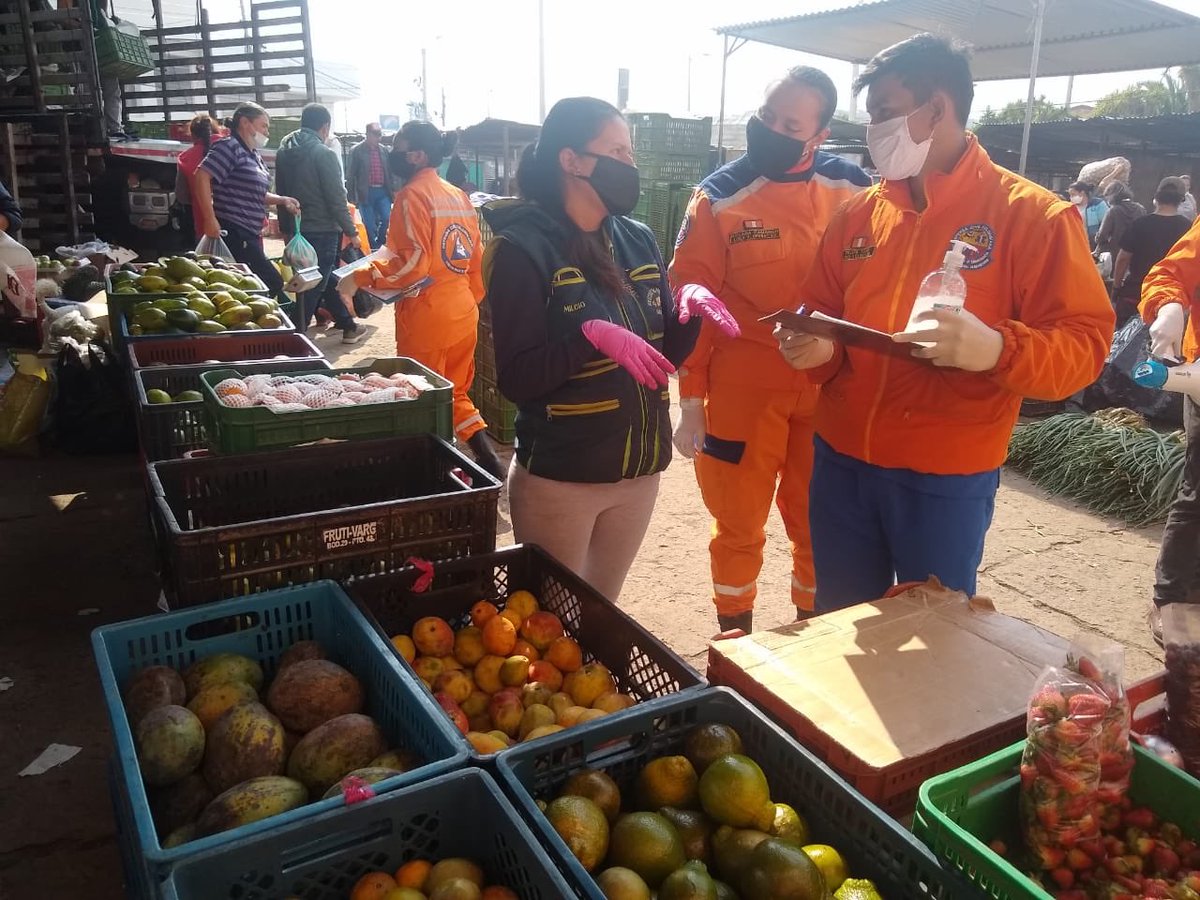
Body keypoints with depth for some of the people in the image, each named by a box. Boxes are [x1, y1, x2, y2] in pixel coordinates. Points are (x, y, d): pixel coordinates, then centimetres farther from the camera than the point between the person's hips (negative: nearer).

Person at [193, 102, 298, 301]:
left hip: (250, 235, 10)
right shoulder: (230, 147, -10)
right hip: (234, 234, -10)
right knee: (273, 283, -12)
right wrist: (210, 220, -25)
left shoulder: (255, 155, 19)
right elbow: (202, 176, -21)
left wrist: (282, 200, 11)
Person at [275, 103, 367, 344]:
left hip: (297, 229, 8)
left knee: (328, 277, 18)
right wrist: (350, 231, -8)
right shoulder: (324, 154, -14)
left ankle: (347, 324, 28)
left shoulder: (284, 152, 9)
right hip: (322, 230, -8)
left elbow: (281, 193, 16)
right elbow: (337, 198, -16)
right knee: (314, 286, -3)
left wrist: (286, 228, 22)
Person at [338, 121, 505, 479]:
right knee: (455, 394, 18)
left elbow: (412, 264, -20)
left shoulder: (413, 195, -12)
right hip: (464, 314, 8)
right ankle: (487, 456, 9)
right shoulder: (459, 196, 11)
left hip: (427, 319, -8)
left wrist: (360, 278, -13)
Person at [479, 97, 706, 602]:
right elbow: (516, 379, -16)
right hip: (558, 479, -5)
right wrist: (592, 336, -29)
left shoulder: (638, 241, 4)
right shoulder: (522, 249, -12)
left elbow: (665, 355, 8)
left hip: (639, 471, 6)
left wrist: (691, 309, -10)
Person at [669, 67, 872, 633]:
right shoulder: (720, 197, -4)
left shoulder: (852, 190, 1)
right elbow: (689, 300, -4)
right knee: (739, 528, 10)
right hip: (743, 390, -2)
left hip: (830, 390, 2)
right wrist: (691, 399, -6)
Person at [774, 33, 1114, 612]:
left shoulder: (1032, 215, -6)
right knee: (839, 628, 17)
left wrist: (996, 348, -30)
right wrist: (817, 347, -11)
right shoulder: (857, 213, 8)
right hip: (841, 461, 4)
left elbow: (1085, 344, -10)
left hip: (947, 479, -4)